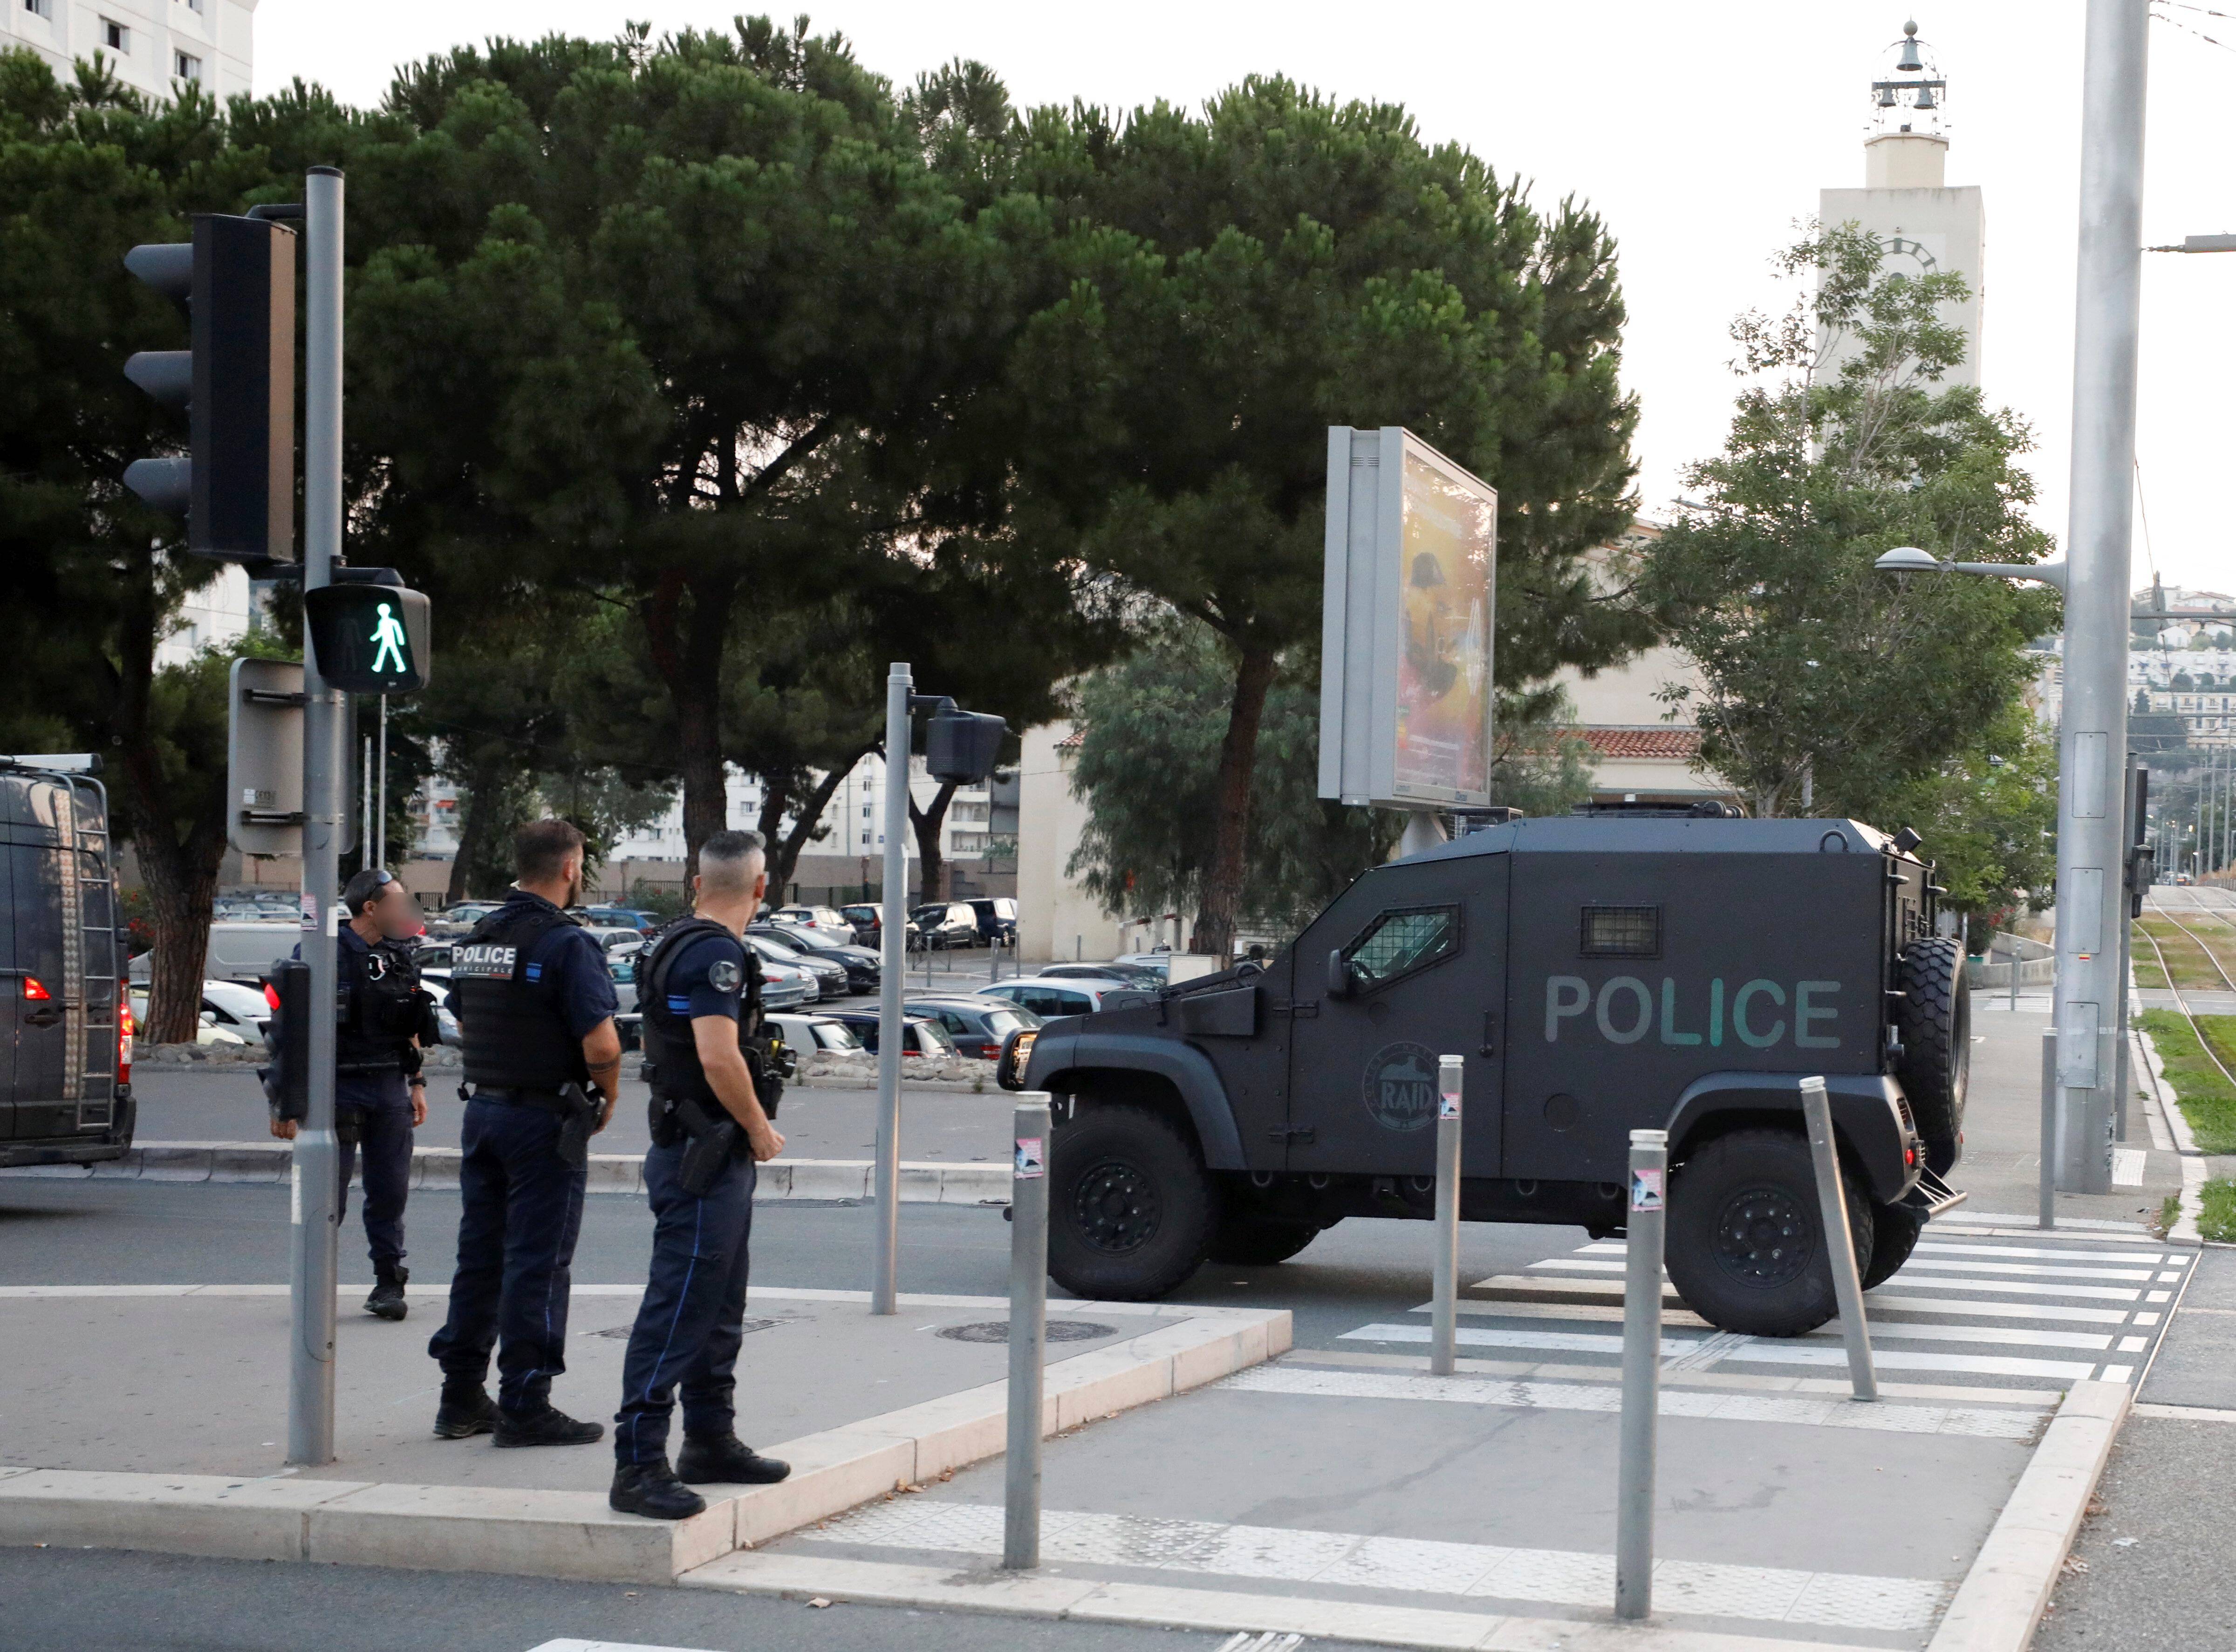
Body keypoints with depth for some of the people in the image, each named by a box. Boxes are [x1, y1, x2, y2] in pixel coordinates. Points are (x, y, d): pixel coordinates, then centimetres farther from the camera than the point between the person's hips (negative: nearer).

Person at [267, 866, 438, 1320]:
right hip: (338, 1090, -5)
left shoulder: (400, 956, 11)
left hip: (390, 1090, 5)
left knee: (390, 1190, 6)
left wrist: (416, 1083, 16)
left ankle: (389, 1284, 15)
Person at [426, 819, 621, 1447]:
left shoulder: (475, 940, 9)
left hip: (482, 1110, 8)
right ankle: (525, 1406, 1)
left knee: (479, 1255, 14)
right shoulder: (566, 943, -16)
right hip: (545, 1121, -7)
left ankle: (462, 1397, 19)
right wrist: (607, 1096, -3)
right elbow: (602, 1046, -21)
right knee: (537, 1262, -2)